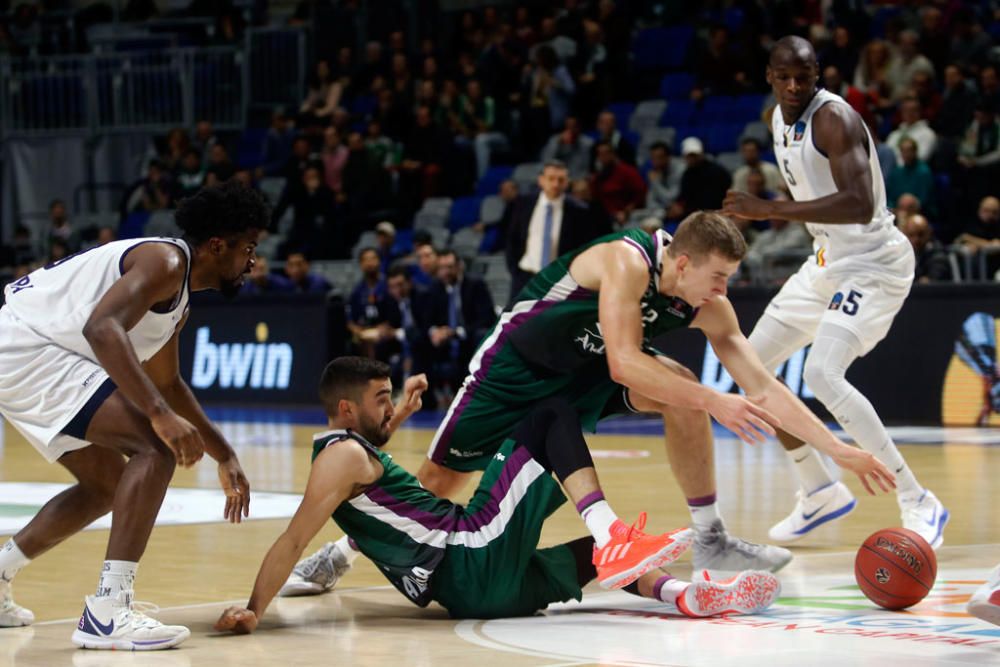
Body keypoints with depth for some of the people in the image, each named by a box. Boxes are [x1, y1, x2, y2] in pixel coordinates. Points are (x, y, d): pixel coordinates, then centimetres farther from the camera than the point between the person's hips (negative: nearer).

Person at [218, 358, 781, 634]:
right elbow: (294, 541, -16)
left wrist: (394, 419, 42)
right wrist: (253, 612, -24)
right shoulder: (346, 456, -6)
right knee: (553, 416, -5)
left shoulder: (348, 450, 21)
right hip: (477, 560, -10)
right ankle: (613, 537, -21)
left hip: (478, 588, 10)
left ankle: (683, 595, -4)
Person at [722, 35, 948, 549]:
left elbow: (859, 204, -35)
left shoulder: (834, 118, -22)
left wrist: (770, 210, -37)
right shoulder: (779, 120, 6)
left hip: (873, 262, -10)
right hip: (828, 259, 10)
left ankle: (919, 504, -20)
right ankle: (821, 492, 22)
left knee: (822, 374, -27)